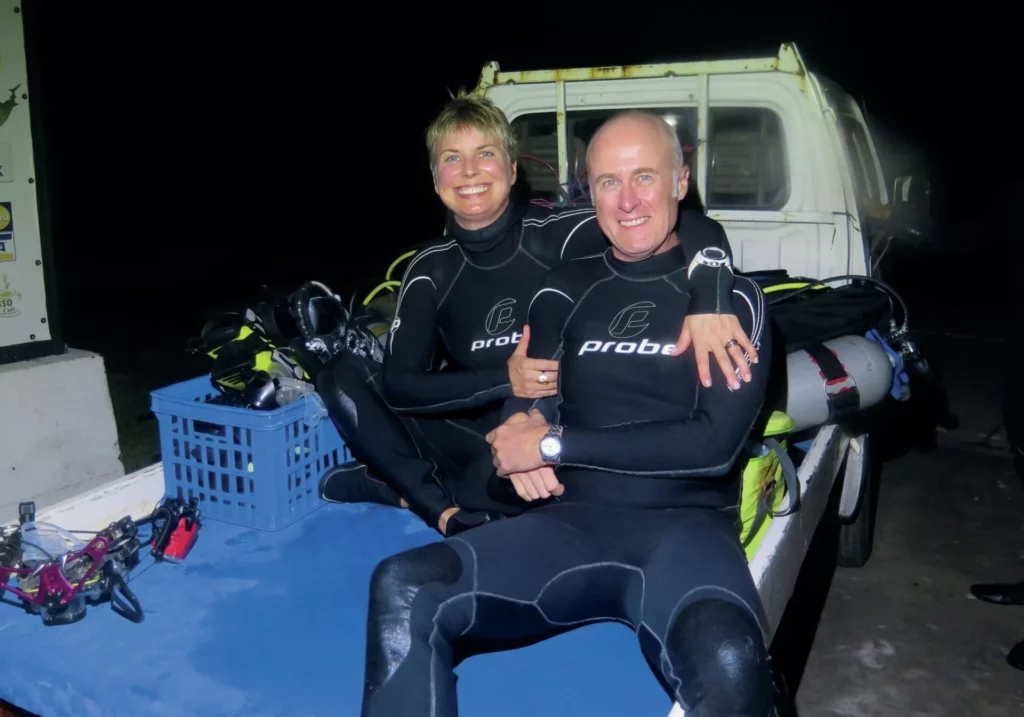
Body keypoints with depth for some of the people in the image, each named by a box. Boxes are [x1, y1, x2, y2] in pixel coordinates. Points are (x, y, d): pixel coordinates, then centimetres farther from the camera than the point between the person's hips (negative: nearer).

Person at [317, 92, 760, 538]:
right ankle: (446, 511, -20)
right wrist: (502, 382, -23)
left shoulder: (559, 234, -13)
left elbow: (696, 228, -21)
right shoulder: (431, 268, -1)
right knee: (344, 379, -9)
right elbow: (397, 384, -9)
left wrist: (708, 302, -43)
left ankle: (397, 487, -15)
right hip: (474, 440, 4)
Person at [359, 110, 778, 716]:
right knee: (403, 588, -22)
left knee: (729, 666, -37)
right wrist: (522, 433, -9)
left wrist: (555, 443, -7)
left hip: (684, 528, -2)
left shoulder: (731, 296, 7)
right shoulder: (566, 289, 17)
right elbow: (527, 405, 18)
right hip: (570, 522, 3)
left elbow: (715, 443, -5)